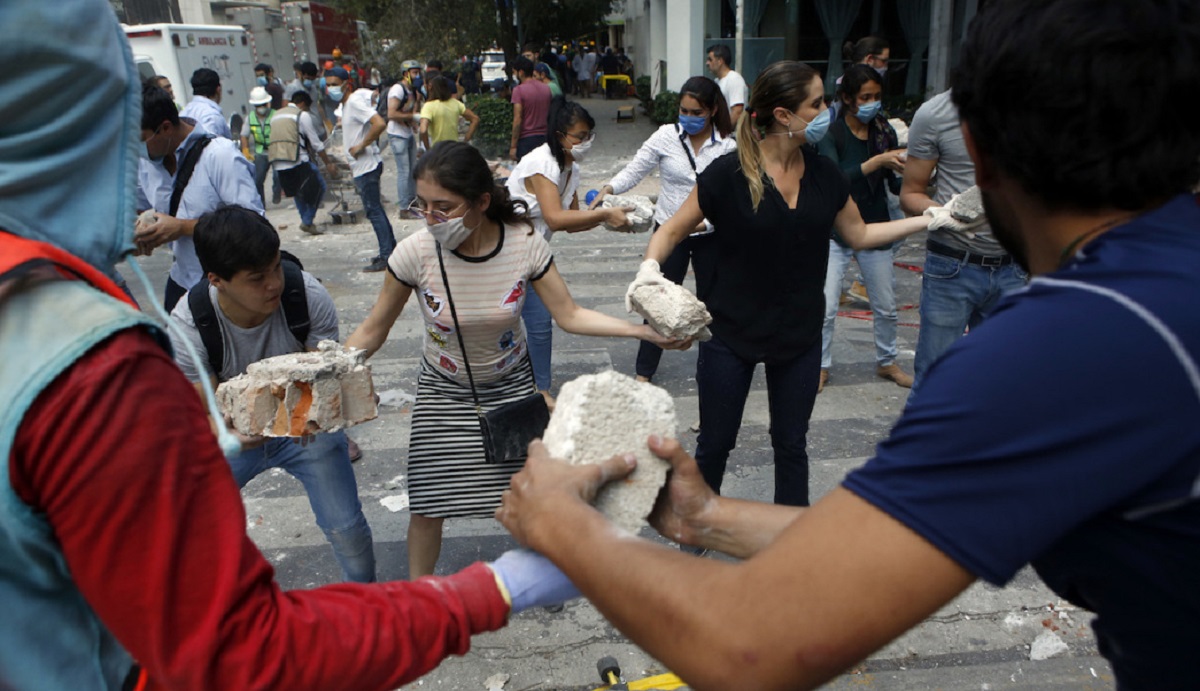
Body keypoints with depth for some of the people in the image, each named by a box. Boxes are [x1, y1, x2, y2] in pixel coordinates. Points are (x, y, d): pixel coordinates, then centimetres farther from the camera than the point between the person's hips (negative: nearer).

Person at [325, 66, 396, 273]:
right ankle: (391, 250, 23)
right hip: (361, 166, 10)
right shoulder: (346, 103, 14)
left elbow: (379, 124, -29)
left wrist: (361, 146, -21)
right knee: (375, 209, 15)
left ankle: (386, 257, -3)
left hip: (366, 166, -10)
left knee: (373, 211, -7)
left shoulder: (355, 101, -15)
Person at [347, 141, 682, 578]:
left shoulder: (525, 244, -22)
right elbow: (372, 332, -12)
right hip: (443, 392, -1)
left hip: (511, 385, 1)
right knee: (427, 508, 3)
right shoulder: (415, 253, -25)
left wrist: (647, 331, -22)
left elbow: (570, 316, -13)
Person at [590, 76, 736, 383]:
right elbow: (635, 170, -9)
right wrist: (608, 190, -27)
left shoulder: (727, 146, -8)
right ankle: (643, 372, 16)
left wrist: (705, 223, -26)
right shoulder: (666, 135, -7)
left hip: (710, 232, 1)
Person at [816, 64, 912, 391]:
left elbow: (896, 184, 1)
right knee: (826, 308, -7)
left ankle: (886, 362, 34)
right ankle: (821, 366, 13)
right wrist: (876, 162, -33)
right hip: (835, 232, -4)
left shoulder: (884, 131, 1)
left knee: (886, 308, 13)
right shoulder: (831, 134, -11)